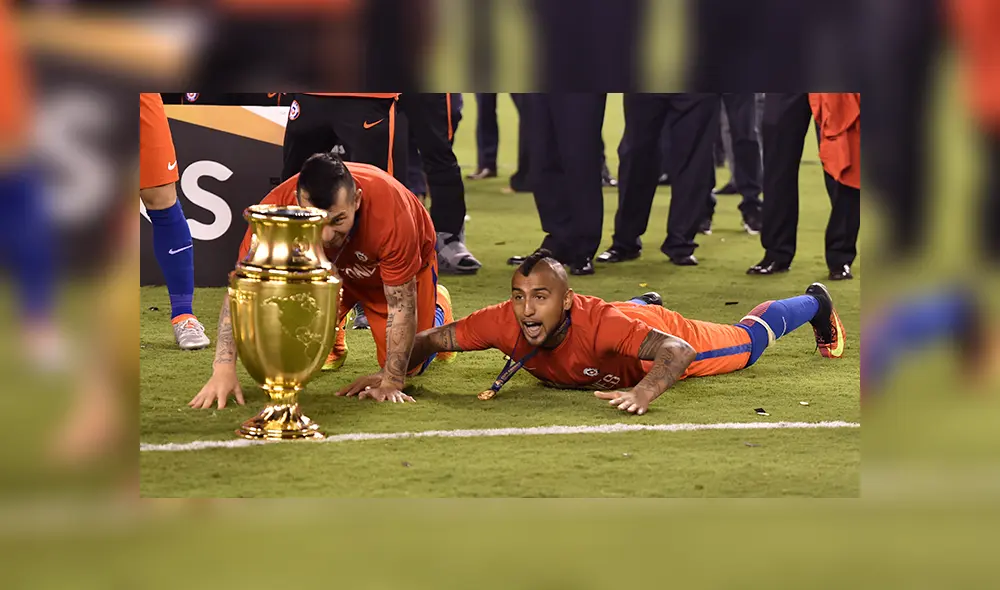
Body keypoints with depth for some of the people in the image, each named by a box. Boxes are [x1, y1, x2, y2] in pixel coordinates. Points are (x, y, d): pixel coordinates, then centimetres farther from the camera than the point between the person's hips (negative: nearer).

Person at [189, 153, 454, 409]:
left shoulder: (391, 213, -46)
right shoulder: (277, 206, -40)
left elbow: (401, 306, -34)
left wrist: (392, 382, -33)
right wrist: (224, 369, -45)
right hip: (325, 267, 2)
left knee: (409, 365, -2)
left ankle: (437, 305, 31)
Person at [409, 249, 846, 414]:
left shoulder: (596, 322, -49)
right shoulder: (504, 322, -39)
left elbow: (678, 351, -54)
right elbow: (429, 340, -27)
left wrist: (645, 392, -72)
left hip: (663, 336, -4)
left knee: (751, 339, 25)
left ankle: (816, 303, 54)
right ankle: (646, 301, 76)